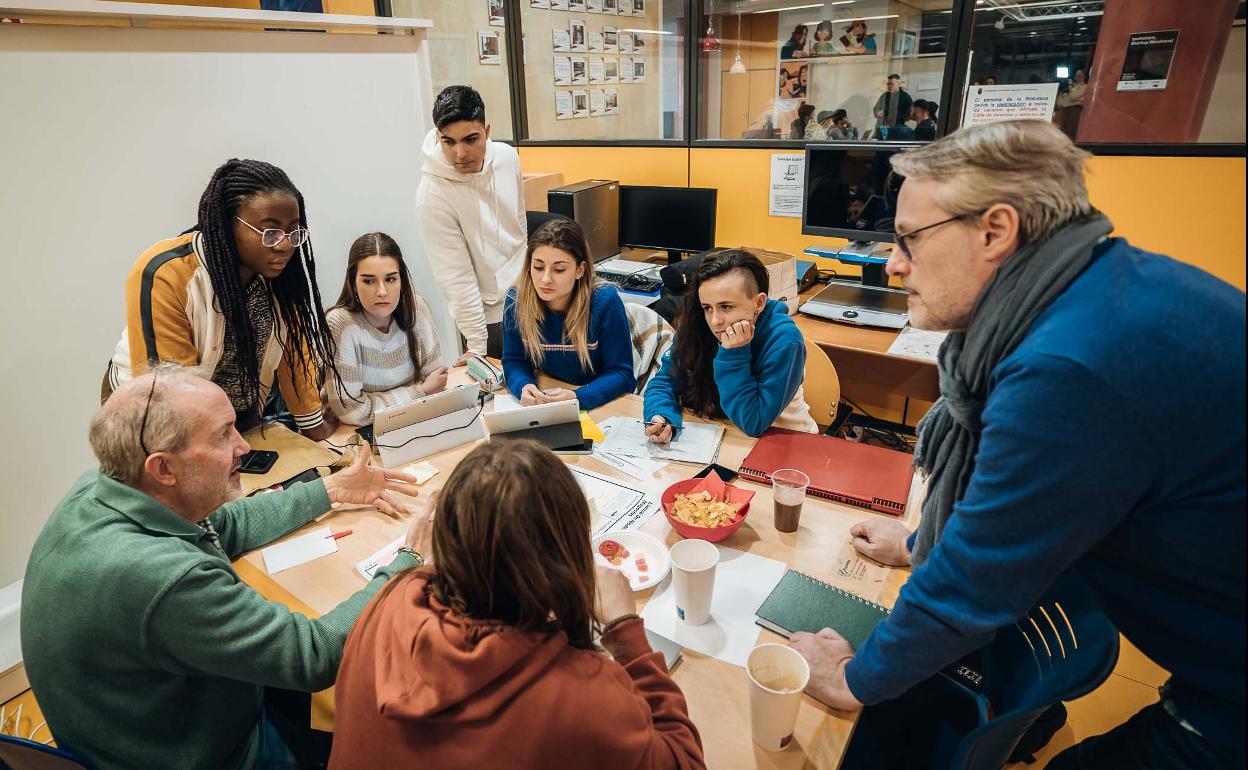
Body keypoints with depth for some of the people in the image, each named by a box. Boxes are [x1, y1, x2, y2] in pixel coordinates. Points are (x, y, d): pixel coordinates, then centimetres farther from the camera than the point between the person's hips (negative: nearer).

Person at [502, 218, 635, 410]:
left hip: (601, 406, -2)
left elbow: (620, 372, -14)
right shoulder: (516, 301, -10)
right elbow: (514, 360, 0)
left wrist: (576, 398, -30)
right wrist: (523, 387, -22)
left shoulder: (605, 302, -18)